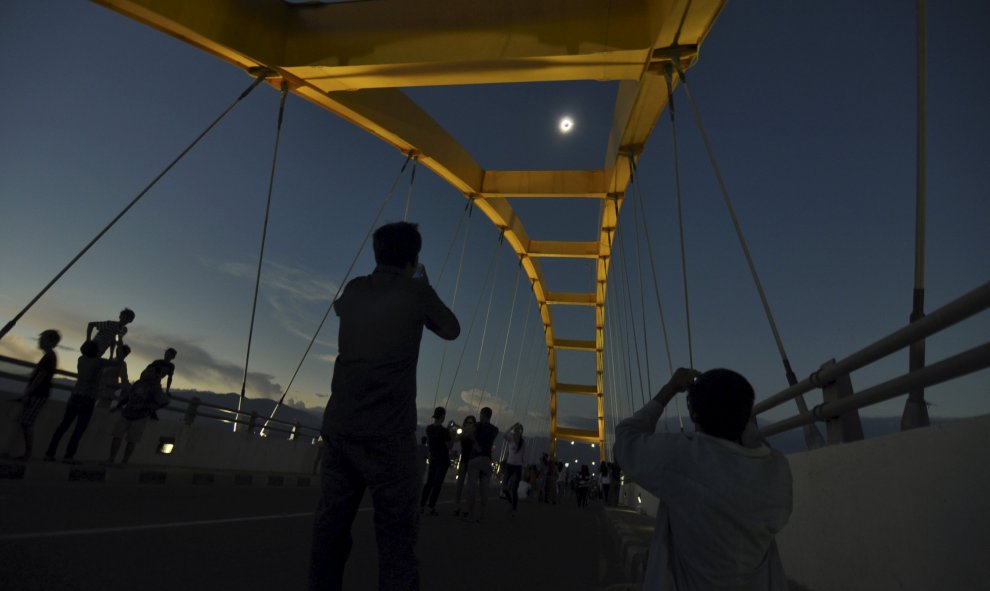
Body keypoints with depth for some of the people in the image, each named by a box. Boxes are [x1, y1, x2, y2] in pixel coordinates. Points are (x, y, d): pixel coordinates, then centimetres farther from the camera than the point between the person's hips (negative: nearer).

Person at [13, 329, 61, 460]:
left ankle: (28, 453, -3)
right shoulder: (49, 356, 16)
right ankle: (27, 452, 16)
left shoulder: (48, 357, -14)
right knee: (23, 422, 12)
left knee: (27, 423, -8)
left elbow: (40, 377, -18)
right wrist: (27, 393, 21)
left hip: (38, 395, -10)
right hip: (36, 394, 10)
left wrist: (27, 393, -16)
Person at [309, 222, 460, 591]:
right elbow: (451, 330, 12)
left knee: (330, 526, 11)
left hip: (339, 427, 5)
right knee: (396, 533, -1)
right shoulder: (416, 292, -4)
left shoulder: (355, 290, 9)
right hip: (387, 433, -5)